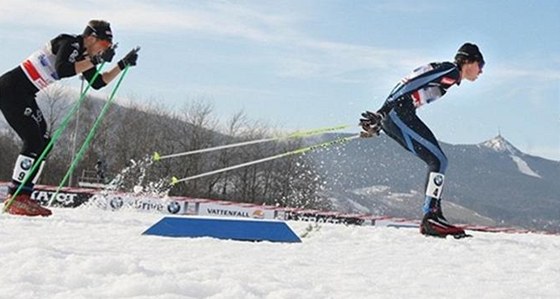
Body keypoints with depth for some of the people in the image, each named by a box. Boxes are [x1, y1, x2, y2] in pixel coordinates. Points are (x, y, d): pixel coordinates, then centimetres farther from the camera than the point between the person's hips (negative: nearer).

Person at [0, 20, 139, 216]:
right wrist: (96, 60, -29)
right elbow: (62, 70, -33)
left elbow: (97, 83, 16)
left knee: (43, 143, 4)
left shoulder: (82, 55, 11)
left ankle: (22, 197, 5)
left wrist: (123, 64, 11)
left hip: (24, 95, 10)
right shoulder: (70, 44, -16)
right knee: (34, 142, -14)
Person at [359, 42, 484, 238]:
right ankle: (431, 217, -17)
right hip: (399, 112, -10)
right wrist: (383, 112, -21)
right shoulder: (451, 71, -4)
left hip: (392, 117, 10)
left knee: (437, 161, 10)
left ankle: (431, 217, 5)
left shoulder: (445, 71, 26)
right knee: (439, 161, -11)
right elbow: (411, 85, -15)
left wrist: (380, 121, 21)